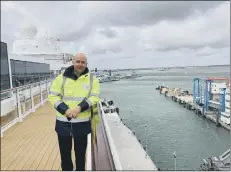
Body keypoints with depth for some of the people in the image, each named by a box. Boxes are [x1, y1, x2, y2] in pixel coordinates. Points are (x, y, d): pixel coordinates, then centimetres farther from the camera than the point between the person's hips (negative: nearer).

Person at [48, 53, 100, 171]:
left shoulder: (92, 79, 0)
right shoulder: (62, 77, -1)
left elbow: (95, 97, -4)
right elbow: (52, 96, -2)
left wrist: (80, 107, -19)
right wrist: (65, 109, -17)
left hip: (82, 123, 0)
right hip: (63, 122, 1)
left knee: (80, 153, 16)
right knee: (65, 153, 16)